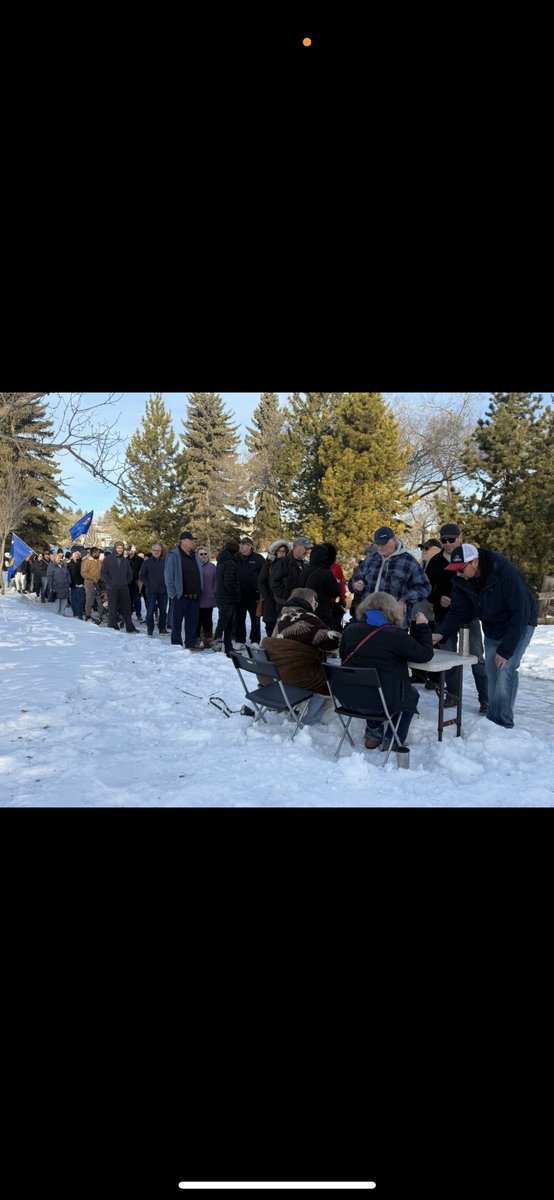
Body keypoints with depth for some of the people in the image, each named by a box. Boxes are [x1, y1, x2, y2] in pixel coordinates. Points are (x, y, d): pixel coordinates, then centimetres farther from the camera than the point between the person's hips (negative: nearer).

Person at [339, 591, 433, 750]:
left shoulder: (350, 629, 0)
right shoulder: (395, 634, -13)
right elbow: (425, 655, -5)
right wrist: (423, 626, 9)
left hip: (348, 699, 5)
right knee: (412, 694, 25)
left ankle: (373, 734, 35)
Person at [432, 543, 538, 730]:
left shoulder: (507, 574, -33)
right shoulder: (462, 581, -15)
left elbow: (521, 614, -30)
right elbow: (457, 612, -10)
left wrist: (505, 650, -28)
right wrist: (442, 633, -28)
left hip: (519, 625, -6)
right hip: (492, 627, 6)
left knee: (505, 669, -15)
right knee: (492, 672, 5)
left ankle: (503, 722, -5)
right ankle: (493, 718, 17)